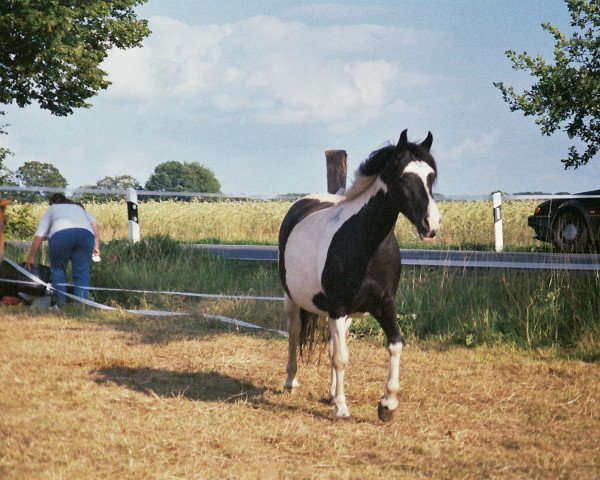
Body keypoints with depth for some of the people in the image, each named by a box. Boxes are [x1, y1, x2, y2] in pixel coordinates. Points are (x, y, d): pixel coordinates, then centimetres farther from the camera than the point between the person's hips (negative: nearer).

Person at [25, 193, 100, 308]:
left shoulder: (51, 209, 31)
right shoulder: (79, 207, 39)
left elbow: (39, 236, 22)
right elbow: (94, 222, 20)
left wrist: (31, 257, 26)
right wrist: (96, 244, 17)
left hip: (61, 234, -2)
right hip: (86, 233, 2)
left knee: (57, 269, 11)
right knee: (82, 273, 4)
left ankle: (61, 303, 0)